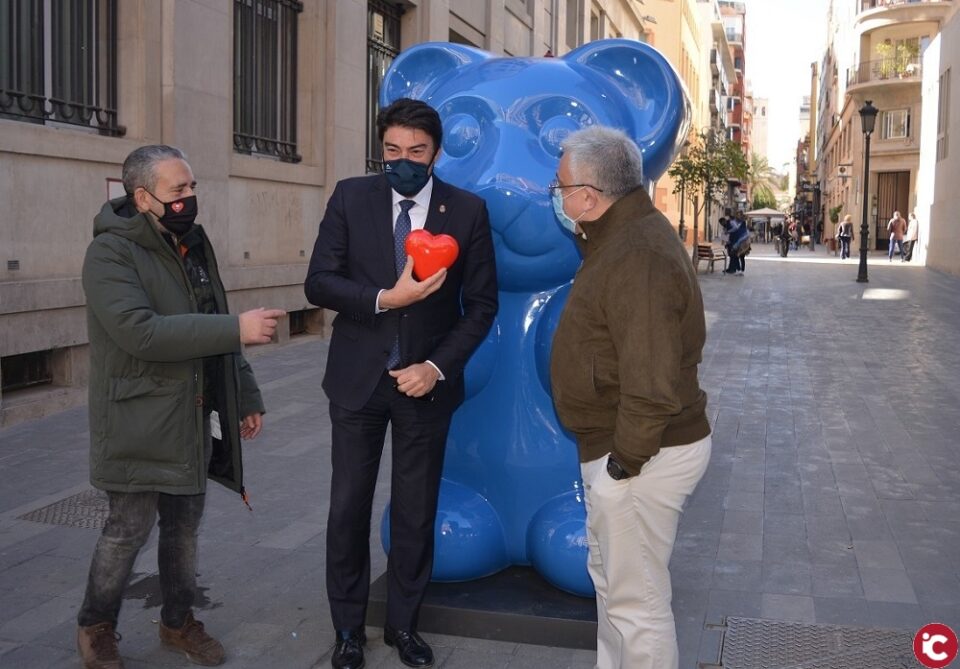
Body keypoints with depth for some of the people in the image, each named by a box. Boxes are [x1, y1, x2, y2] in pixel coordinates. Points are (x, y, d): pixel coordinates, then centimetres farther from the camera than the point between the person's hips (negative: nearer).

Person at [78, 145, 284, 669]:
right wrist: (238, 328, -30)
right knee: (128, 531, 3)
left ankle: (178, 621, 32)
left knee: (184, 527, 14)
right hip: (138, 423, -6)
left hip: (195, 419, 7)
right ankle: (96, 626, 26)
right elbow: (141, 332, -29)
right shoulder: (110, 252, -15)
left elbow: (215, 331, 16)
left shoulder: (195, 245, 10)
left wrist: (245, 395, 14)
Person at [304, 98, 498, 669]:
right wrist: (385, 298, -22)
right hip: (358, 379, 1)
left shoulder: (467, 210, -4)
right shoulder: (351, 198, -2)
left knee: (416, 510, 9)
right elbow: (319, 282, -7)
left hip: (426, 381, 0)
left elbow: (482, 303, -1)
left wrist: (436, 367, -11)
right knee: (349, 507, 9)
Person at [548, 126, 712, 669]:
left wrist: (625, 460, -21)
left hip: (642, 458, -11)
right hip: (617, 447, 11)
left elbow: (653, 385, -29)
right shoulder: (623, 236, 9)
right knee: (610, 579, 25)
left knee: (636, 602, 4)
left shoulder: (636, 257, -25)